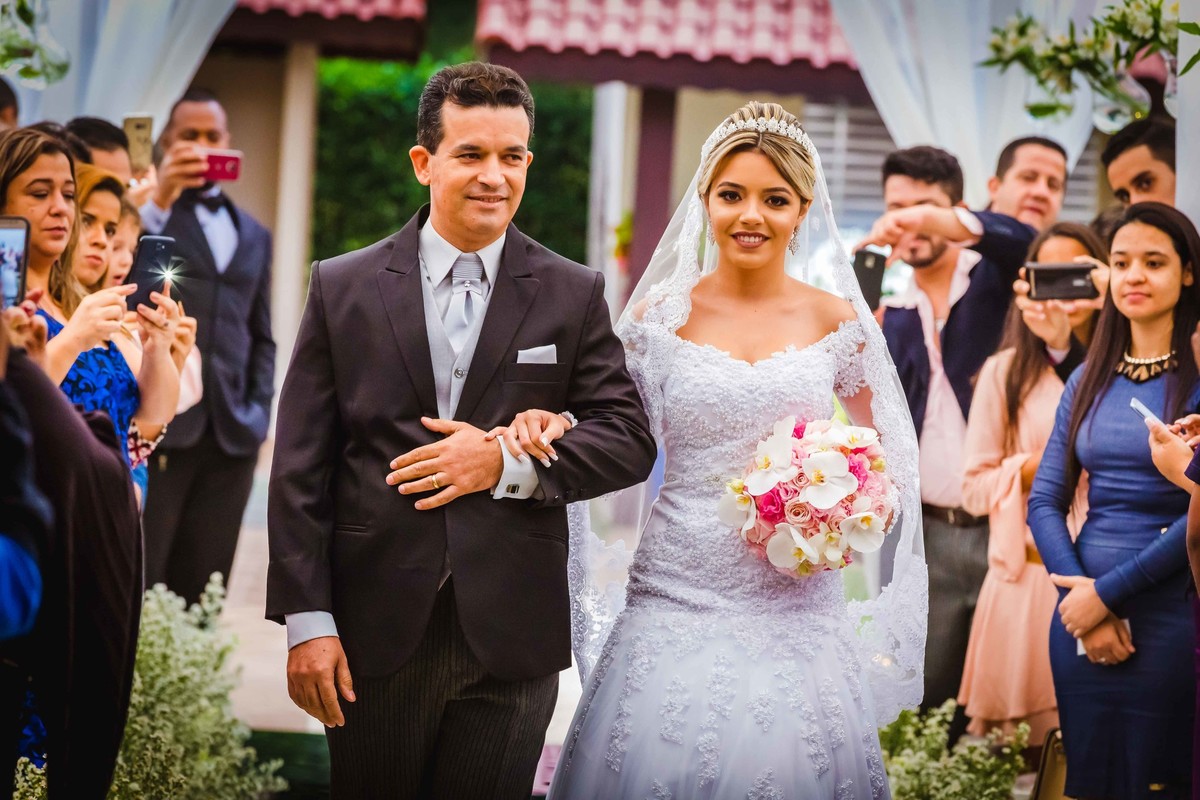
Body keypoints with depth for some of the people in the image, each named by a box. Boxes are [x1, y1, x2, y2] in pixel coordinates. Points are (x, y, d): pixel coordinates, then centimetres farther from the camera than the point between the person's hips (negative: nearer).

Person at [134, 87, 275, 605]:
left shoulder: (253, 235, 21)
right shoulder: (149, 211, 4)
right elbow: (121, 280, -16)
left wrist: (258, 412, 10)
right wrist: (159, 198, -21)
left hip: (231, 437, 5)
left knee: (202, 595, 4)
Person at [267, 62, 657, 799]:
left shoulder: (574, 295, 5)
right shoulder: (342, 288, 3)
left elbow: (630, 440, 2)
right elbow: (301, 468, 1)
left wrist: (508, 462, -13)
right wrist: (306, 619, -6)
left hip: (511, 640, 0)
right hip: (375, 638, 0)